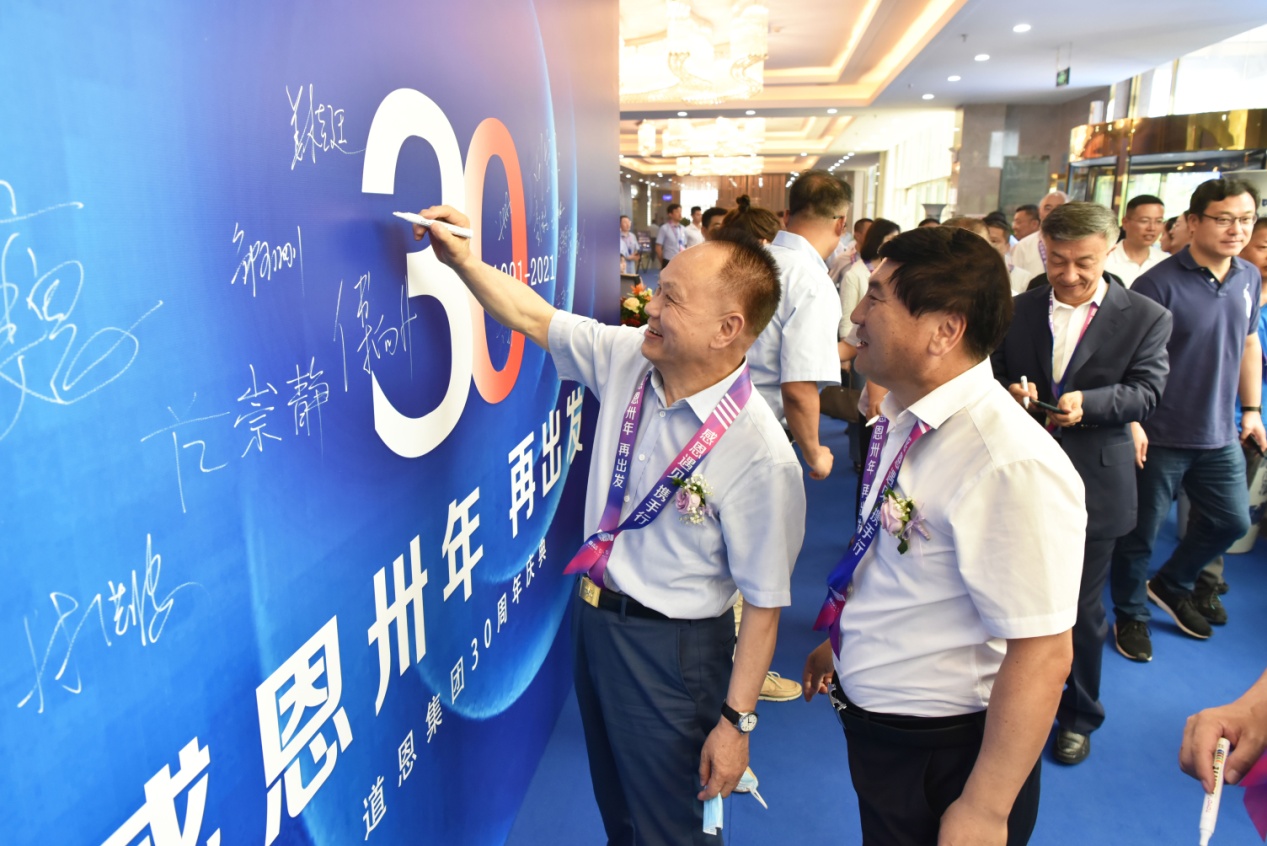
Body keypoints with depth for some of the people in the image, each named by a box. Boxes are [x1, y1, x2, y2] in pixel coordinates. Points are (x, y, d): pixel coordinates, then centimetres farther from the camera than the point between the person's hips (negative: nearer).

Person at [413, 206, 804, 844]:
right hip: (594, 615, 7)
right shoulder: (626, 359, -10)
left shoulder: (758, 454, -28)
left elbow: (764, 603, -21)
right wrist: (462, 259, -8)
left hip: (671, 647, -6)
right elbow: (532, 317, 3)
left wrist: (736, 721, -16)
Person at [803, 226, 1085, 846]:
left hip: (943, 761, -7)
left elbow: (1041, 657, -26)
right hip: (870, 719, 8)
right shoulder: (904, 418, -3)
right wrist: (842, 642, 21)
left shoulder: (1012, 467, -30)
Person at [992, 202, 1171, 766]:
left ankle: (1079, 715, 31)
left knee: (1081, 609, 10)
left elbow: (1146, 391, -9)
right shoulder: (1017, 311, 5)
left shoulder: (1146, 318, -1)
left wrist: (1087, 403, -27)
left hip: (1093, 485, -2)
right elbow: (993, 376, 5)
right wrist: (1009, 394, -18)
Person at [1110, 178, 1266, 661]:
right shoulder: (1158, 283, -17)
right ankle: (1131, 615, 27)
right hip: (1160, 436, -7)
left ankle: (1171, 585, 40)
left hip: (1219, 436, 7)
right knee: (1141, 531, 7)